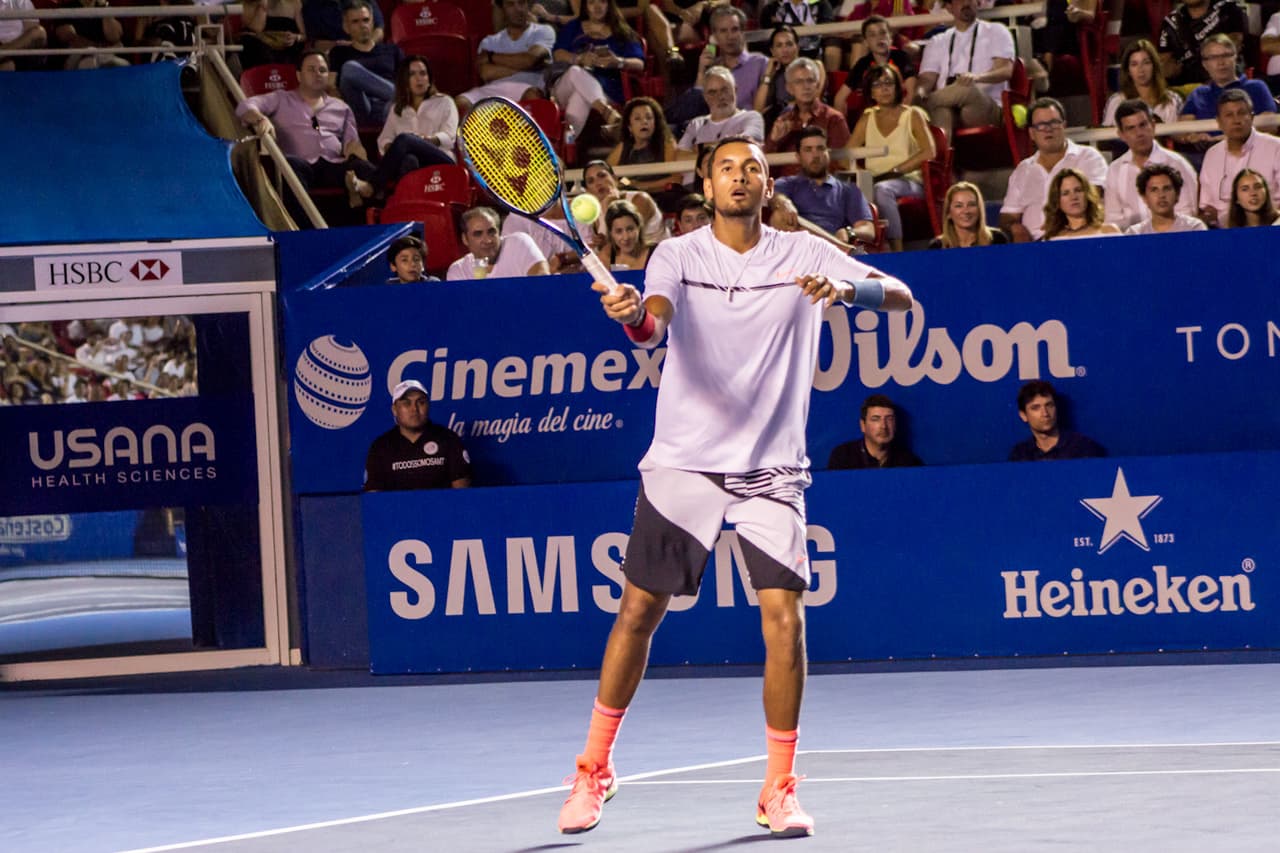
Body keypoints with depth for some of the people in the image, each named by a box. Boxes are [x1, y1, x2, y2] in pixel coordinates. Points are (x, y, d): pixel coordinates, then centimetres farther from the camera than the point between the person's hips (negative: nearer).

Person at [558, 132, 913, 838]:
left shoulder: (803, 255, 4)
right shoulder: (679, 256, 1)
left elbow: (899, 295, -3)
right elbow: (653, 329, -17)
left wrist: (848, 288, -25)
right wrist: (633, 315, -41)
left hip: (771, 470, 0)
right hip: (684, 461, 0)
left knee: (784, 619, -10)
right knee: (638, 611, 2)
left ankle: (779, 789, 3)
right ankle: (594, 767, 18)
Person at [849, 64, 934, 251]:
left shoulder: (912, 115, 10)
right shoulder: (867, 119, 22)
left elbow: (929, 152, -4)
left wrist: (896, 171, -14)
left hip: (908, 181, -3)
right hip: (873, 181, 3)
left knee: (882, 189, -40)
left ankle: (897, 249, -40)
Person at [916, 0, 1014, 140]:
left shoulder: (996, 32, 17)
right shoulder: (937, 42, 26)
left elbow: (1006, 70, 0)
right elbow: (927, 80, 13)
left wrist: (977, 77, -23)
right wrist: (920, 92, -15)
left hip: (986, 108, -2)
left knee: (967, 90, -39)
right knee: (942, 112, -38)